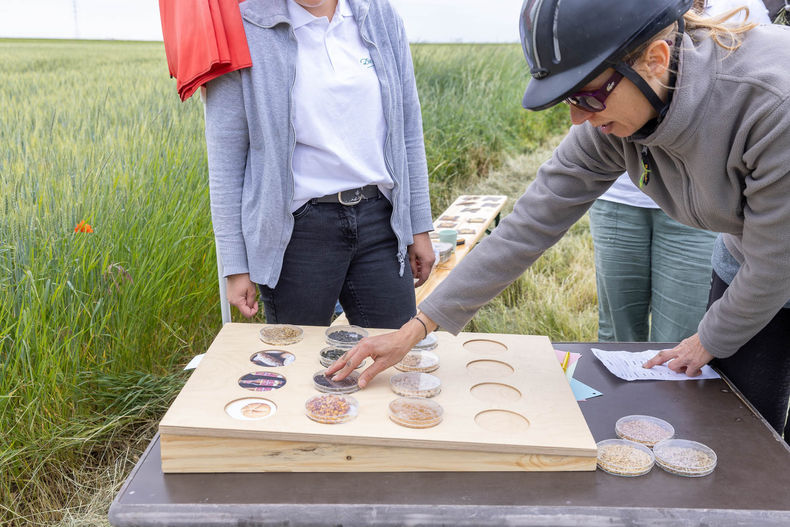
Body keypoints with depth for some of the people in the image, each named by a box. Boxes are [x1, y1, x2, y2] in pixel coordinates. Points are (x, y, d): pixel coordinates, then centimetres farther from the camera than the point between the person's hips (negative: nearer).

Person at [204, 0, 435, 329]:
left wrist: (419, 227, 10)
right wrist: (236, 266, -7)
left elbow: (407, 130, 11)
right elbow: (226, 156, -5)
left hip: (378, 219, 4)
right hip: (299, 229, -3)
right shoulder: (246, 30, -6)